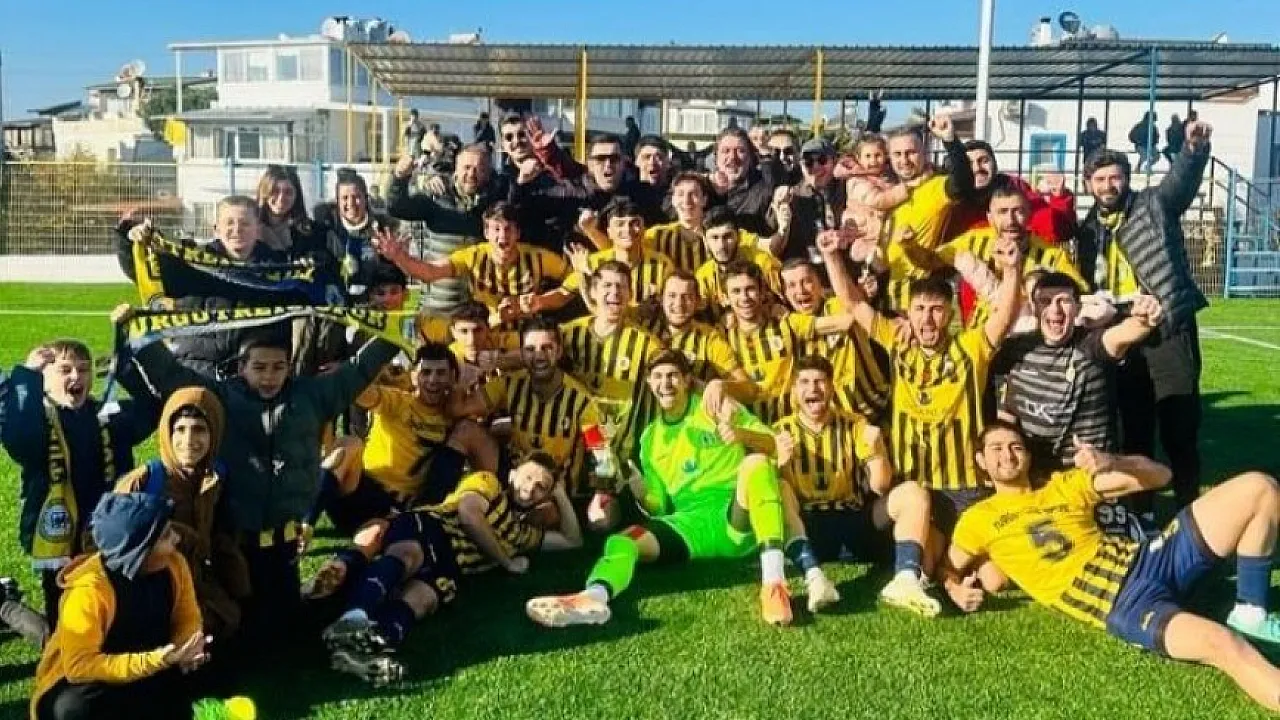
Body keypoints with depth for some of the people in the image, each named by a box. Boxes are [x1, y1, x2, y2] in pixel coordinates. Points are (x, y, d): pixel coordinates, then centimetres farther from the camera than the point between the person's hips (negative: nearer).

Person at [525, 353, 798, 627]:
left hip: (736, 520, -3)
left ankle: (773, 582, -45)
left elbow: (770, 443, 1)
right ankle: (594, 597, -56)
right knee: (620, 541, -21)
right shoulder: (650, 437, 16)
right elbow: (659, 506, 15)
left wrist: (742, 434, -21)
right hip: (692, 523, 3)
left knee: (756, 461, -32)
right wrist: (641, 493, -8)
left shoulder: (717, 407, 7)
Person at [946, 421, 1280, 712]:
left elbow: (1159, 475, 19)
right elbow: (947, 571, 21)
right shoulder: (978, 519, 11)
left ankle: (1251, 614, 3)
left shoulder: (1064, 485, 22)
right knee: (1221, 643, -37)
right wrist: (957, 592, -4)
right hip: (1119, 604, -6)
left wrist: (1110, 462, -2)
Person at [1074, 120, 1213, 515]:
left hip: (1169, 333, -4)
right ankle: (1140, 511, 22)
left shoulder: (1155, 205, 0)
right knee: (1135, 431, 12)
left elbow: (1183, 178, -18)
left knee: (1179, 431, -1)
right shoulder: (1087, 230, 11)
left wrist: (1195, 147, -37)